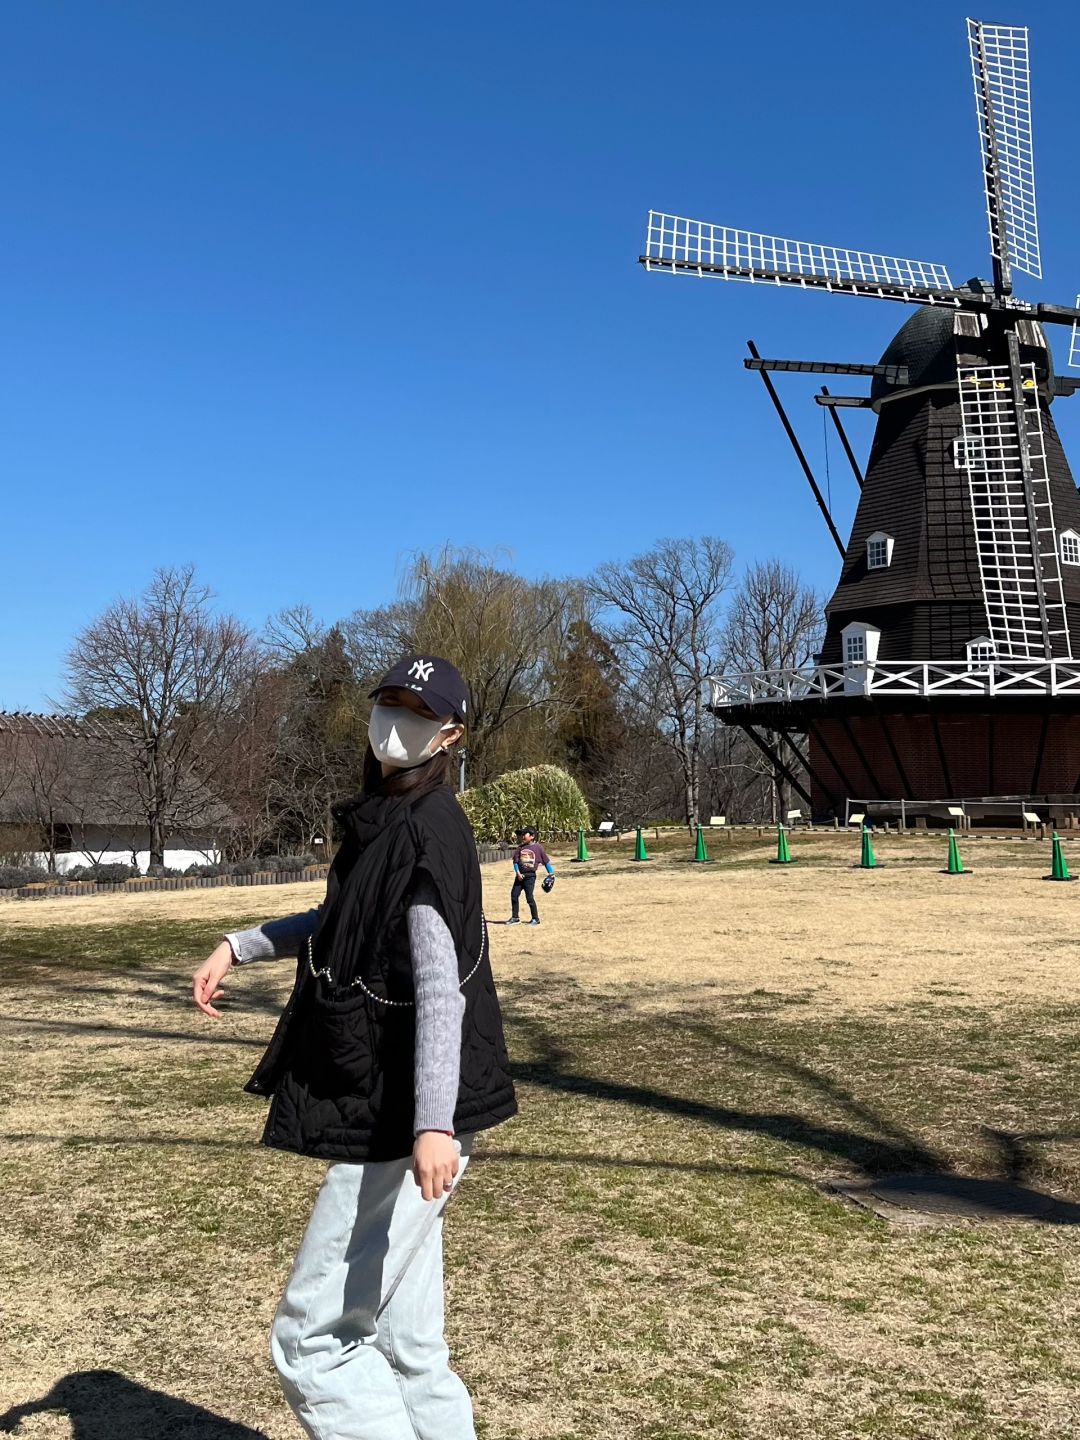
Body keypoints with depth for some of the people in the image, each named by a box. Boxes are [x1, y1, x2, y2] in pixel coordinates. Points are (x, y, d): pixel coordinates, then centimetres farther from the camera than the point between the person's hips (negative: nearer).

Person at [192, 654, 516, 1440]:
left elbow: (440, 982, -28)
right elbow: (347, 921, 30)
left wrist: (434, 1122, -39)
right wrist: (243, 945, 22)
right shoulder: (386, 819, 12)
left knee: (311, 1340, -2)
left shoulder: (428, 832, -16)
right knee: (405, 1345, 17)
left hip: (404, 1126, -10)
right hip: (388, 1121, 10)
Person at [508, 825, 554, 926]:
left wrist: (551, 874, -2)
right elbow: (516, 861, 6)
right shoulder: (520, 847, 6)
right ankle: (515, 918, 17)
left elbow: (546, 861, -1)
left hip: (530, 875, -5)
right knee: (514, 895, 5)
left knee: (529, 897, -6)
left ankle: (535, 919, 8)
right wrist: (518, 873, -6)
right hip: (520, 875, 5)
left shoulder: (538, 847, -5)